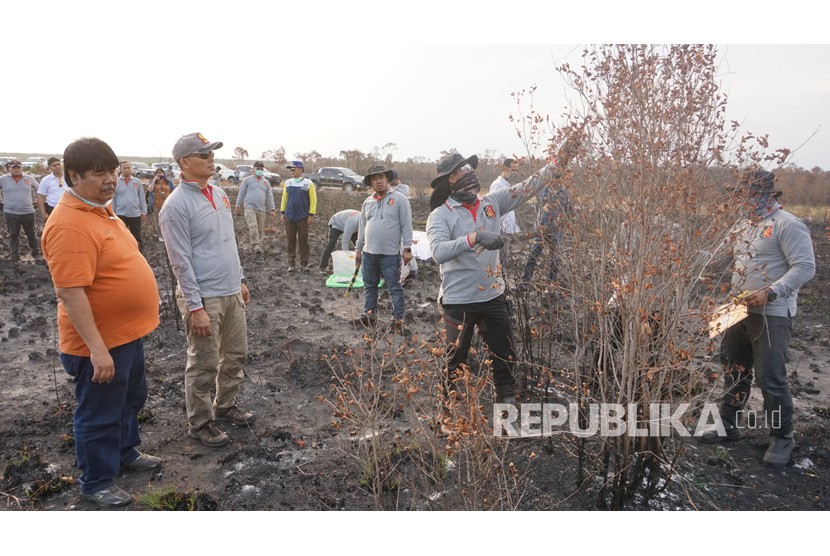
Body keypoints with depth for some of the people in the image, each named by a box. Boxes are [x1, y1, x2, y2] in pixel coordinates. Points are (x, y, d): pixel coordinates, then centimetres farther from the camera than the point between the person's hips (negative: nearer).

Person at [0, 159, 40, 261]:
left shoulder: (29, 178, 4)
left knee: (31, 234, 9)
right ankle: (15, 257, 13)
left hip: (28, 212, 1)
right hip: (10, 213, 0)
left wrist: (34, 199, 10)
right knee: (13, 236, 6)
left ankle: (36, 254, 20)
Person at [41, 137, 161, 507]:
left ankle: (126, 452, 46)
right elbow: (70, 293, -29)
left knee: (131, 398, 25)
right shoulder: (70, 224, -25)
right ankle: (96, 483, 26)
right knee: (99, 414, 8)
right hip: (101, 342, -10)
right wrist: (97, 349, -29)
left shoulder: (99, 209, 7)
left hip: (128, 333, 10)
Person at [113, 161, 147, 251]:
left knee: (137, 237, 10)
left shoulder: (137, 181, 4)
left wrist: (144, 212, 5)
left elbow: (142, 198, 8)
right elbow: (112, 199, 1)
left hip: (135, 214, 1)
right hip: (120, 214, -1)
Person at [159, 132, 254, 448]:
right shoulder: (176, 205, -16)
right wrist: (195, 307, -19)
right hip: (204, 297, -8)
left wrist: (240, 280, 18)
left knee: (236, 354, 18)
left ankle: (225, 405, 37)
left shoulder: (219, 193, 9)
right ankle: (199, 423, 21)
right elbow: (181, 262, -18)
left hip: (231, 292, 8)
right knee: (204, 365, 4)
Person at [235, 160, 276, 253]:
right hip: (249, 207, -4)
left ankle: (259, 246, 17)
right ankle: (256, 246, -25)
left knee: (260, 230, 7)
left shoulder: (266, 182, 14)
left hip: (261, 210, 4)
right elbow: (241, 193, 7)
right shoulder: (247, 180, 5)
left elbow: (270, 196, 14)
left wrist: (272, 209, 7)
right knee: (253, 227, -21)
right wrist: (238, 205, 5)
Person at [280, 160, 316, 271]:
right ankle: (291, 264, 11)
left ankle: (304, 263, 10)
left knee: (303, 240, 2)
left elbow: (313, 200, -3)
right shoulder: (288, 183, 8)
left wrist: (311, 215, -8)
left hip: (303, 217, -3)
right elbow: (284, 198, 12)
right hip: (289, 216, 3)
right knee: (291, 241, 4)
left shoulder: (308, 183, -2)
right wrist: (282, 213, 7)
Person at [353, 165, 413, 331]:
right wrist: (358, 249, 17)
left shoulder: (399, 199, -5)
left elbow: (406, 226, -8)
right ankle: (369, 315, 28)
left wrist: (407, 248, -12)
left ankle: (398, 319, 10)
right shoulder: (367, 202, 11)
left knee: (395, 288, 2)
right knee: (369, 287, 15)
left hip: (390, 254, -6)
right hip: (368, 253, 6)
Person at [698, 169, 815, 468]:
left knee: (770, 377, -3)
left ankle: (782, 437, 16)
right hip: (739, 310, 8)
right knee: (734, 370, 14)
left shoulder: (787, 225, -13)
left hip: (772, 315, -8)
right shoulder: (743, 226, 13)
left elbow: (805, 267, -18)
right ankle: (728, 425, 28)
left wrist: (771, 292, -28)